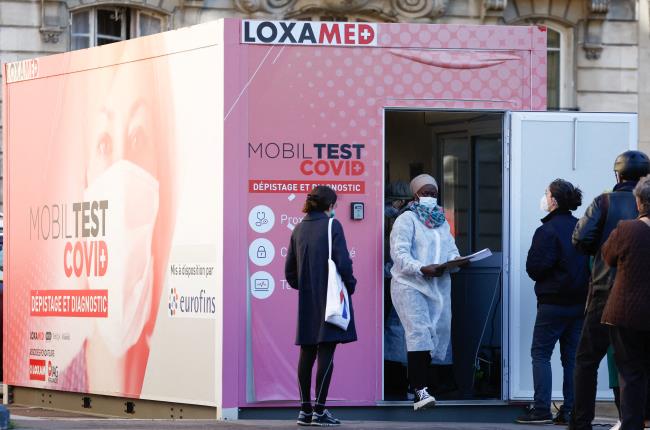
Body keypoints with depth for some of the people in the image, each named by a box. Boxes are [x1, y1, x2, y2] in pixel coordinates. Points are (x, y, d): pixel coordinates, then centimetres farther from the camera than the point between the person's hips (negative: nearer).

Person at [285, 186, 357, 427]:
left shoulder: (299, 229, 9)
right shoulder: (331, 226, -8)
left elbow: (290, 271, 11)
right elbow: (343, 262, -15)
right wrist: (350, 286, 0)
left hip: (306, 299, 6)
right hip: (330, 296, -6)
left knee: (307, 353, 11)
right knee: (326, 352, -4)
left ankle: (305, 411, 13)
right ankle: (319, 411, -6)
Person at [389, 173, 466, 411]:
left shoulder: (442, 223, 21)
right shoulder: (406, 220, -1)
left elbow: (452, 251, 15)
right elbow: (399, 254, -12)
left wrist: (452, 262, -10)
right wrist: (422, 269, -26)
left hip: (439, 287, 7)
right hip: (410, 285, -7)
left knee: (439, 334, 4)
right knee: (419, 332, -18)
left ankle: (419, 384, 15)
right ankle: (419, 391, -23)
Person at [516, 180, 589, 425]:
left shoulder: (547, 231, -14)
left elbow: (534, 267, -14)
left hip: (553, 303, -6)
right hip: (580, 303, 6)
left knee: (540, 354, 0)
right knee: (572, 357, 9)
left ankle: (542, 409, -7)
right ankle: (570, 411, 6)